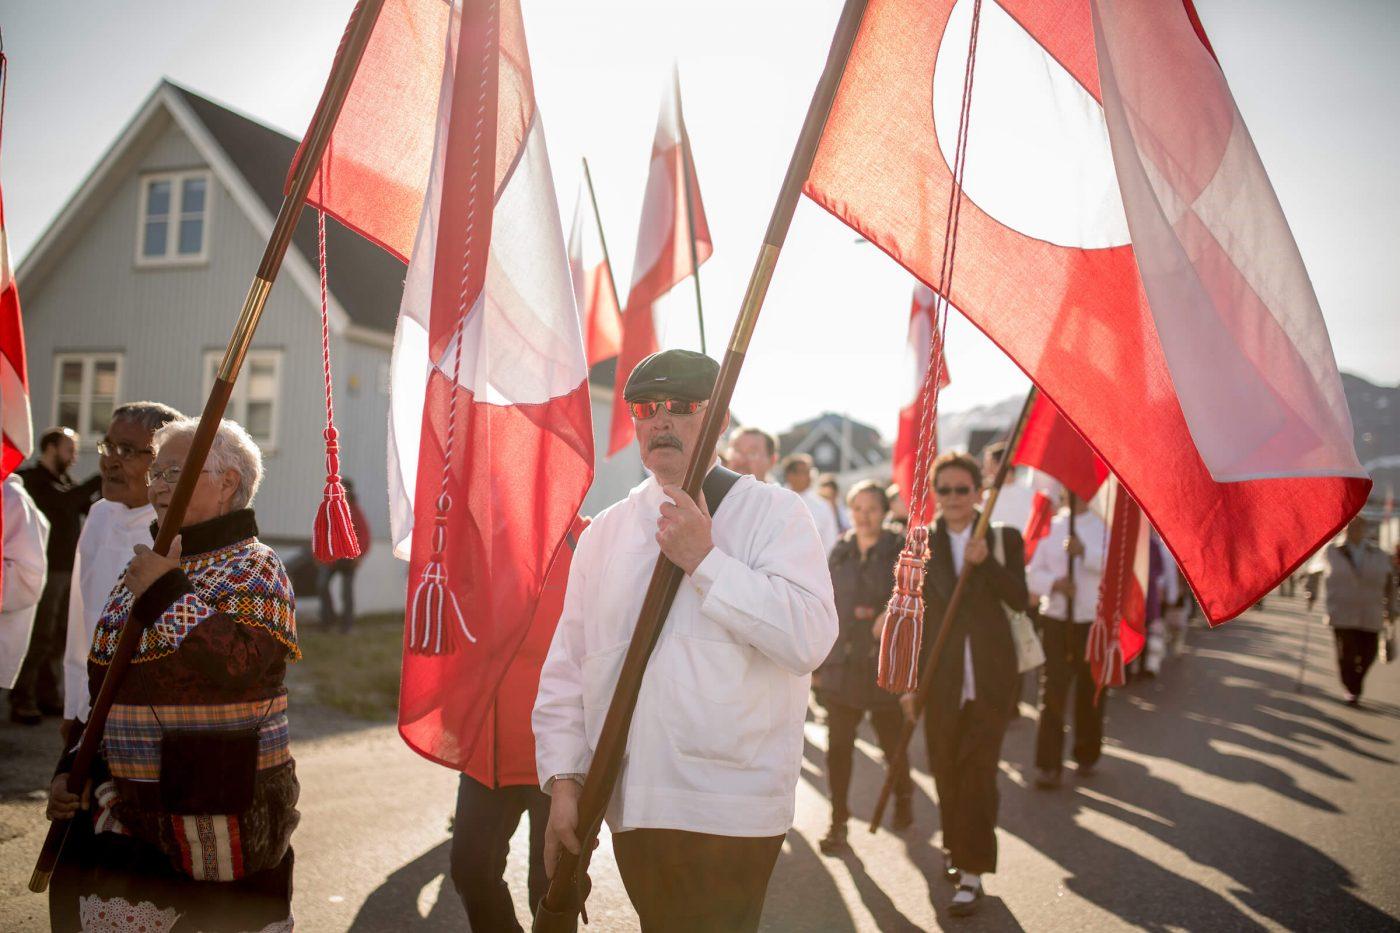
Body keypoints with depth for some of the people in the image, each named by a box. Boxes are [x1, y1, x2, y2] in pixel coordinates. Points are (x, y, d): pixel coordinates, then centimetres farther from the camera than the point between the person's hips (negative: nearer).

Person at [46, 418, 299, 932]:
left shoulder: (253, 569, -9)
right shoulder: (146, 568, 13)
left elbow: (239, 668, -28)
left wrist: (166, 592, -21)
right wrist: (73, 768, 14)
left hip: (222, 811, -7)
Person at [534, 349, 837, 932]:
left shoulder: (773, 512, -4)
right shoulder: (605, 532, 9)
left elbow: (810, 639, -17)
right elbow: (567, 666, 9)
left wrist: (705, 561, -18)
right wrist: (562, 779, 2)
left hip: (730, 811, -4)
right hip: (629, 805, 4)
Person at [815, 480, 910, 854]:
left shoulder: (900, 551, -3)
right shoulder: (839, 553, 7)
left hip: (884, 662, -2)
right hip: (842, 664, 2)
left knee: (890, 739, 11)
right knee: (838, 744, 0)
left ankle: (903, 796, 40)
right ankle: (838, 821, 13)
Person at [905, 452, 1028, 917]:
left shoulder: (1004, 538, 2)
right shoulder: (920, 544, 3)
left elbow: (1019, 600, -6)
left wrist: (986, 562, -21)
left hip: (990, 674, -1)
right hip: (941, 675, 2)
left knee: (978, 770, -3)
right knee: (946, 770, 11)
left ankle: (972, 871, 6)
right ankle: (955, 846, 33)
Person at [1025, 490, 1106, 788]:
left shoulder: (1104, 526, 1)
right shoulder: (1049, 527, 7)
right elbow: (1033, 573, 3)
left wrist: (1084, 551, -28)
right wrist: (1053, 582, -16)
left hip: (1094, 621, 0)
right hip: (1056, 620, 1)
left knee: (1091, 693, 10)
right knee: (1052, 691, -6)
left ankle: (1087, 757, 29)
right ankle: (1048, 766, -2)